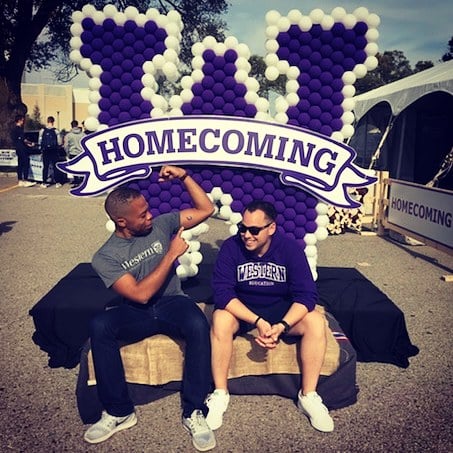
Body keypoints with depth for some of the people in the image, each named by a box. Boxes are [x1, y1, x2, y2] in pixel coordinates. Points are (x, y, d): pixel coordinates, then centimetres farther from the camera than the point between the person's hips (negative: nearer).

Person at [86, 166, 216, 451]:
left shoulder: (161, 224, 0)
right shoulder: (106, 257, -7)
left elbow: (206, 209, 3)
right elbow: (140, 294, -19)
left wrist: (184, 176, -8)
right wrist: (171, 254, -19)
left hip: (173, 303, 1)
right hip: (137, 314, 0)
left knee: (199, 325, -34)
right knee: (99, 326, -31)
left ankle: (194, 413, -20)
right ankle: (119, 412, -14)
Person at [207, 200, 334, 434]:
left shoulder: (290, 248, -16)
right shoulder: (231, 247, -19)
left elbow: (306, 294, -19)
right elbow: (222, 292, -24)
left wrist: (282, 326, -36)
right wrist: (258, 322, -35)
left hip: (281, 308, 1)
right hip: (240, 309, -1)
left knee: (316, 322, -24)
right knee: (220, 320, -33)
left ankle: (308, 396, -8)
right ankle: (220, 394, -16)